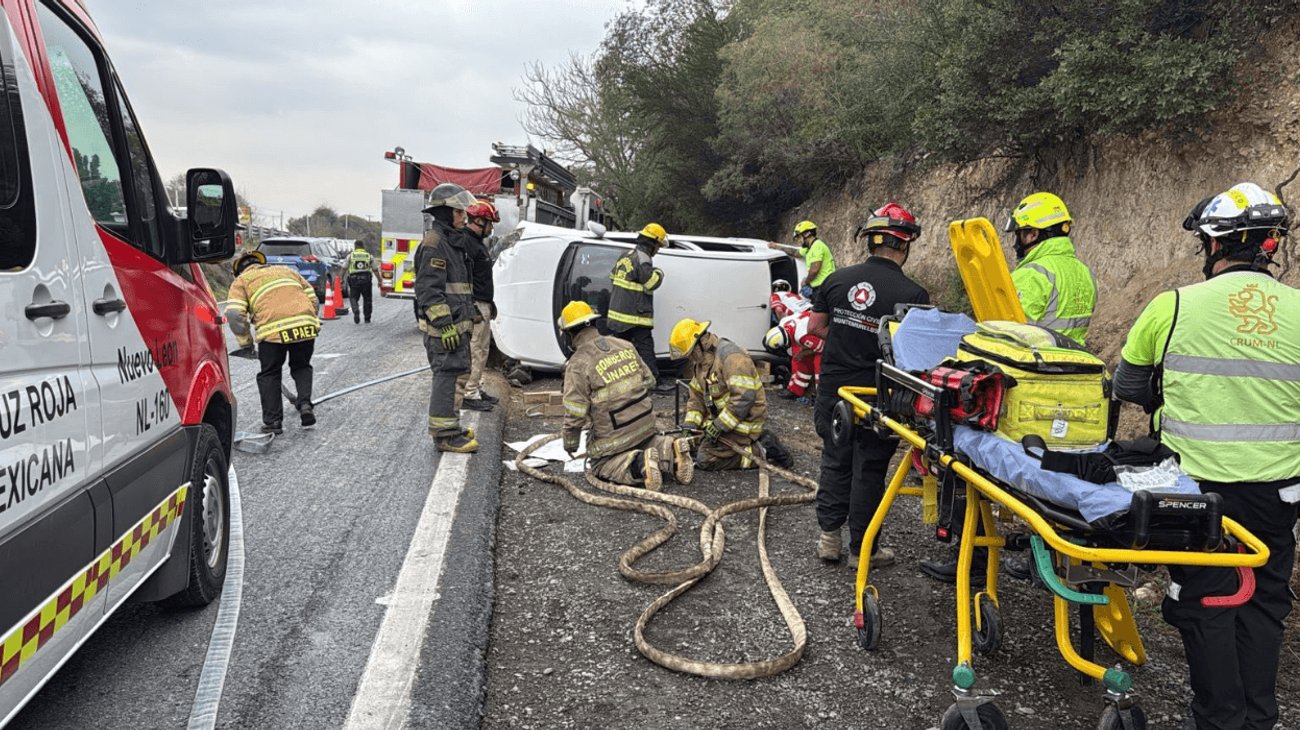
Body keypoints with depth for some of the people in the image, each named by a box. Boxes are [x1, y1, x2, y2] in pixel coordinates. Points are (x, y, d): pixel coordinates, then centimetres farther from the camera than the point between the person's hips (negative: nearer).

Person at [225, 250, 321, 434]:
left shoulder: (241, 281, 19)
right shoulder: (285, 270, 32)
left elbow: (234, 315, 3)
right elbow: (313, 299, 23)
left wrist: (245, 344, 11)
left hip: (273, 329, -3)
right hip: (306, 325, 3)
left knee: (269, 375, 14)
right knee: (301, 367, 26)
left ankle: (273, 421, 15)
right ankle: (305, 404, 8)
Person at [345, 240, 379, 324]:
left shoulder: (350, 256, 6)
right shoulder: (370, 256, 9)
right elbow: (375, 270, 8)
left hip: (354, 279, -1)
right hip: (366, 280, 1)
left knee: (353, 297, 9)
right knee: (367, 299, 12)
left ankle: (356, 311, -18)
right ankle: (367, 319, 15)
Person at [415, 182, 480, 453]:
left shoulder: (452, 241, 20)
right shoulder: (433, 243, -13)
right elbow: (429, 290, -20)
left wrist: (467, 318, 26)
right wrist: (444, 324, -24)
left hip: (456, 324, 10)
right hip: (443, 327, -10)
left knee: (451, 375, 16)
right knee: (446, 375, -8)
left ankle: (449, 426, 26)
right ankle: (444, 434, -4)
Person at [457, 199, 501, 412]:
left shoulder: (478, 242, 19)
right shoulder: (465, 242, -16)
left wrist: (490, 303, 27)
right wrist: (472, 308, -24)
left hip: (483, 305, 11)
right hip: (474, 306, -11)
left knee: (482, 350, 16)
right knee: (475, 351, -8)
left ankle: (477, 388, 25)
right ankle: (470, 395, -4)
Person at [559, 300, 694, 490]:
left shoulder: (578, 364, -14)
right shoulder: (625, 346, 5)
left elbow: (574, 413, -14)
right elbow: (649, 380, 12)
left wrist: (570, 442, 2)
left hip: (613, 436, -6)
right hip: (646, 424, 6)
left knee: (599, 465, 14)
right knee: (648, 442, 34)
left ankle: (638, 465, -14)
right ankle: (670, 452, 0)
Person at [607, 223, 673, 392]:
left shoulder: (626, 256, 14)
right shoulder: (642, 259, -16)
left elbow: (612, 277, 23)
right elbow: (651, 283, -20)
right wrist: (659, 273, -1)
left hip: (617, 312, 9)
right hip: (635, 316, -9)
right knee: (645, 348, -5)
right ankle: (655, 382, -3)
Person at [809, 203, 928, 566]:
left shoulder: (837, 280, -2)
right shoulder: (913, 294, -14)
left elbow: (815, 326, 5)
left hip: (833, 391, 4)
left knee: (835, 461, 18)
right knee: (869, 469, 9)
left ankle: (829, 537, 21)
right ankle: (863, 548, 19)